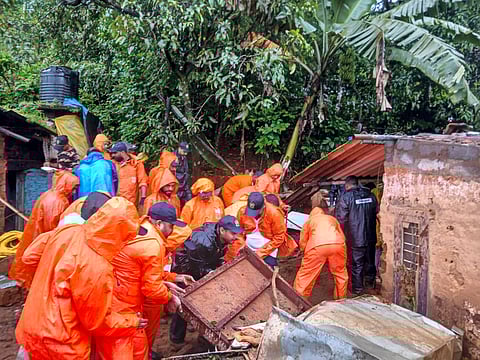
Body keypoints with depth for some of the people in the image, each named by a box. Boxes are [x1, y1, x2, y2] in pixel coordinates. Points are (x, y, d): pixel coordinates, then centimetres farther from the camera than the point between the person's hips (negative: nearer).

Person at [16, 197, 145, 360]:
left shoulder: (66, 231, -14)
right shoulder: (98, 270, -31)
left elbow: (29, 257, 4)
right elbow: (97, 320, -15)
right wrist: (131, 322, 0)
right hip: (62, 344, -6)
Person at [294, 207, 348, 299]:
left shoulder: (309, 221, 29)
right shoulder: (332, 218, 36)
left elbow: (302, 244, 23)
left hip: (317, 245, -2)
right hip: (337, 244, 2)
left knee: (305, 276, 10)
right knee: (340, 273, 23)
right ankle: (341, 298, 35)